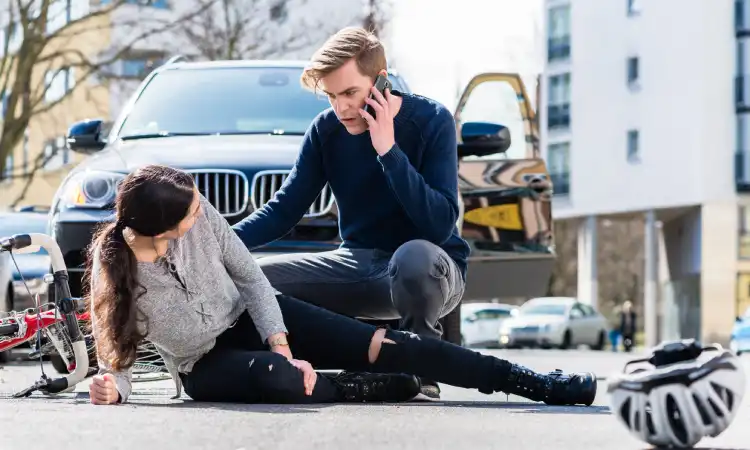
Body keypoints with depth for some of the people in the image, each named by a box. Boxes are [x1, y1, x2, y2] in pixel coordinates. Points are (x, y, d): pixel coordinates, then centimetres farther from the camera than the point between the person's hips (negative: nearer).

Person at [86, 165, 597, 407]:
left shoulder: (201, 217, -18)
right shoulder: (112, 272, -23)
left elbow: (250, 276, -6)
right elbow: (117, 351, -10)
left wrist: (279, 343, -17)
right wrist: (113, 386, -33)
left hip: (252, 317, 2)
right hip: (206, 365, -2)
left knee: (386, 346, -13)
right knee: (277, 381, -40)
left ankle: (538, 383, -11)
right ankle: (377, 388, -11)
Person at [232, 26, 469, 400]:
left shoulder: (431, 121, -15)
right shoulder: (326, 128, -2)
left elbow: (440, 225, -24)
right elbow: (284, 210, 1)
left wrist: (388, 150, -28)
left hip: (429, 269, -5)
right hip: (358, 264, 5)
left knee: (413, 257, -42)